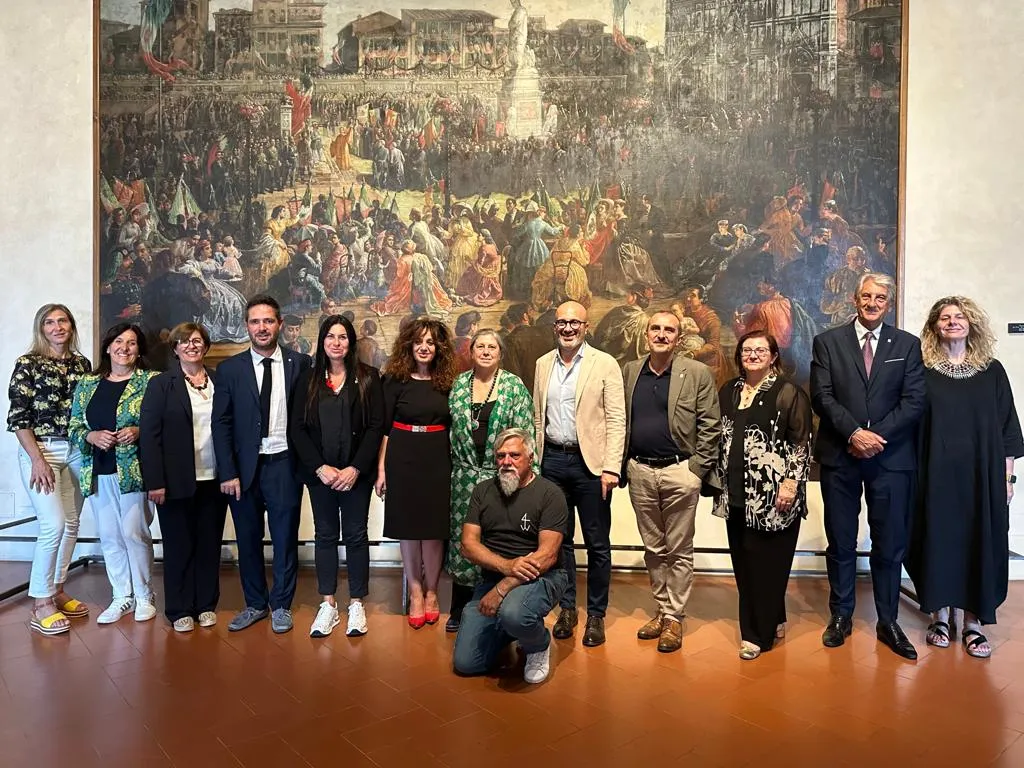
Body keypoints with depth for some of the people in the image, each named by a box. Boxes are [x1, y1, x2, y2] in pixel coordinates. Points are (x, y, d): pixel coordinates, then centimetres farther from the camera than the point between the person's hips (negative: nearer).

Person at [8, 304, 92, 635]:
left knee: (71, 524, 7)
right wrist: (38, 460, -14)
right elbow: (18, 418, -8)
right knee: (54, 525, -11)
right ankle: (41, 603, 2)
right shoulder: (28, 364, -4)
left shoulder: (82, 363, 9)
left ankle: (57, 590, 22)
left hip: (77, 450, 5)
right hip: (40, 450, -5)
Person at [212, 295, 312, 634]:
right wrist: (228, 472, -5)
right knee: (248, 538, 12)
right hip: (244, 466, 1)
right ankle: (255, 604, 29)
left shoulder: (299, 363, 0)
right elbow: (221, 423, 1)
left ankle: (281, 605, 25)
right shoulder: (229, 369, 2)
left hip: (284, 464, -1)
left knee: (285, 538, 8)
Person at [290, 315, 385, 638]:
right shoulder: (308, 379, 4)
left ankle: (356, 604, 17)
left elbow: (376, 426, -6)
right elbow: (297, 428, 1)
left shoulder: (367, 378, -1)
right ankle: (328, 605, 19)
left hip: (356, 472, -2)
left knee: (356, 535, 5)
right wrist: (319, 468, -10)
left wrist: (355, 469, -13)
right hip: (319, 472, 2)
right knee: (325, 535, 9)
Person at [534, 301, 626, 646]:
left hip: (590, 462, -3)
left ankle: (596, 615, 19)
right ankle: (567, 607, 27)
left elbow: (616, 419, -6)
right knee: (559, 538, 12)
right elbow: (537, 417, 13)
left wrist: (611, 467, -13)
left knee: (597, 543, 5)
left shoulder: (605, 364, -3)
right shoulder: (543, 364, 10)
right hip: (552, 460, 4)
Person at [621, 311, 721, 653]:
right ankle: (662, 609, 28)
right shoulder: (629, 371, 8)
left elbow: (710, 426, -4)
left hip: (680, 472, -3)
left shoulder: (698, 373, -3)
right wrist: (622, 465, 5)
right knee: (653, 548, 14)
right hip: (640, 472, 4)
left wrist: (698, 469, -8)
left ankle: (674, 618, 17)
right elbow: (620, 421, 10)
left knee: (679, 550, 6)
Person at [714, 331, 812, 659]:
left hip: (774, 495, -5)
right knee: (743, 563, 10)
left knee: (767, 563, 0)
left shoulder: (788, 393, -5)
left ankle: (759, 633, 13)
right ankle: (772, 621, 28)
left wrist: (791, 483, -14)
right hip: (736, 494, 6)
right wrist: (719, 480, 15)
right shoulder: (728, 392, 12)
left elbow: (802, 443, -7)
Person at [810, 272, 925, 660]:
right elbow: (822, 396, -4)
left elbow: (914, 401, -1)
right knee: (840, 543, 9)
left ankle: (888, 621, 22)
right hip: (839, 456, 0)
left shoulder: (907, 345, 7)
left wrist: (877, 435, -13)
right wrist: (854, 433, -16)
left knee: (890, 544, 7)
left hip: (891, 457, 1)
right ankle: (841, 615, 23)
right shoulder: (827, 341, 5)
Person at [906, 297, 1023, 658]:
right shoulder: (923, 371, 1)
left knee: (980, 540, 4)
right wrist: (915, 473, -6)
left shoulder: (992, 370, 6)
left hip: (982, 472, 1)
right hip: (937, 471, -1)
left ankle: (973, 621, 15)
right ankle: (941, 615, 18)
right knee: (939, 538, 4)